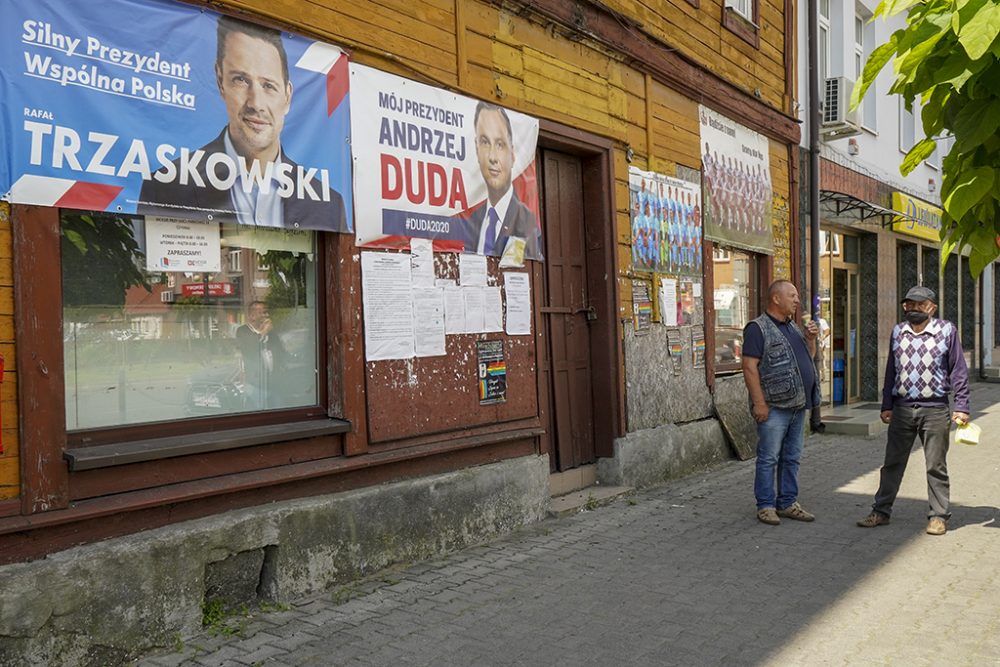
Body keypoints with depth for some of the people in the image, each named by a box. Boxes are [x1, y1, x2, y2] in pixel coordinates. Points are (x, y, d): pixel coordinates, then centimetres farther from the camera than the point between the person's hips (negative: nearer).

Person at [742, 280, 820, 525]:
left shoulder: (793, 327, 17)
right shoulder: (758, 328, -9)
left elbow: (808, 358, 26)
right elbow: (750, 367, -15)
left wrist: (811, 338, 6)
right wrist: (759, 402, -20)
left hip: (798, 405, 8)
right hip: (774, 407, -8)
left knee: (792, 458, 13)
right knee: (769, 458, -2)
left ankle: (788, 503, 22)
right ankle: (766, 506, 7)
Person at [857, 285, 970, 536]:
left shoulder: (947, 330, -2)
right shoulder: (898, 332, 8)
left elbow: (958, 370, 1)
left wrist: (961, 406, -5)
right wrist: (886, 405, 11)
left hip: (935, 410, -3)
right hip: (902, 409, 3)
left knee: (936, 466, 6)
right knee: (892, 463, 9)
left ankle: (938, 516, 18)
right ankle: (881, 511, 18)